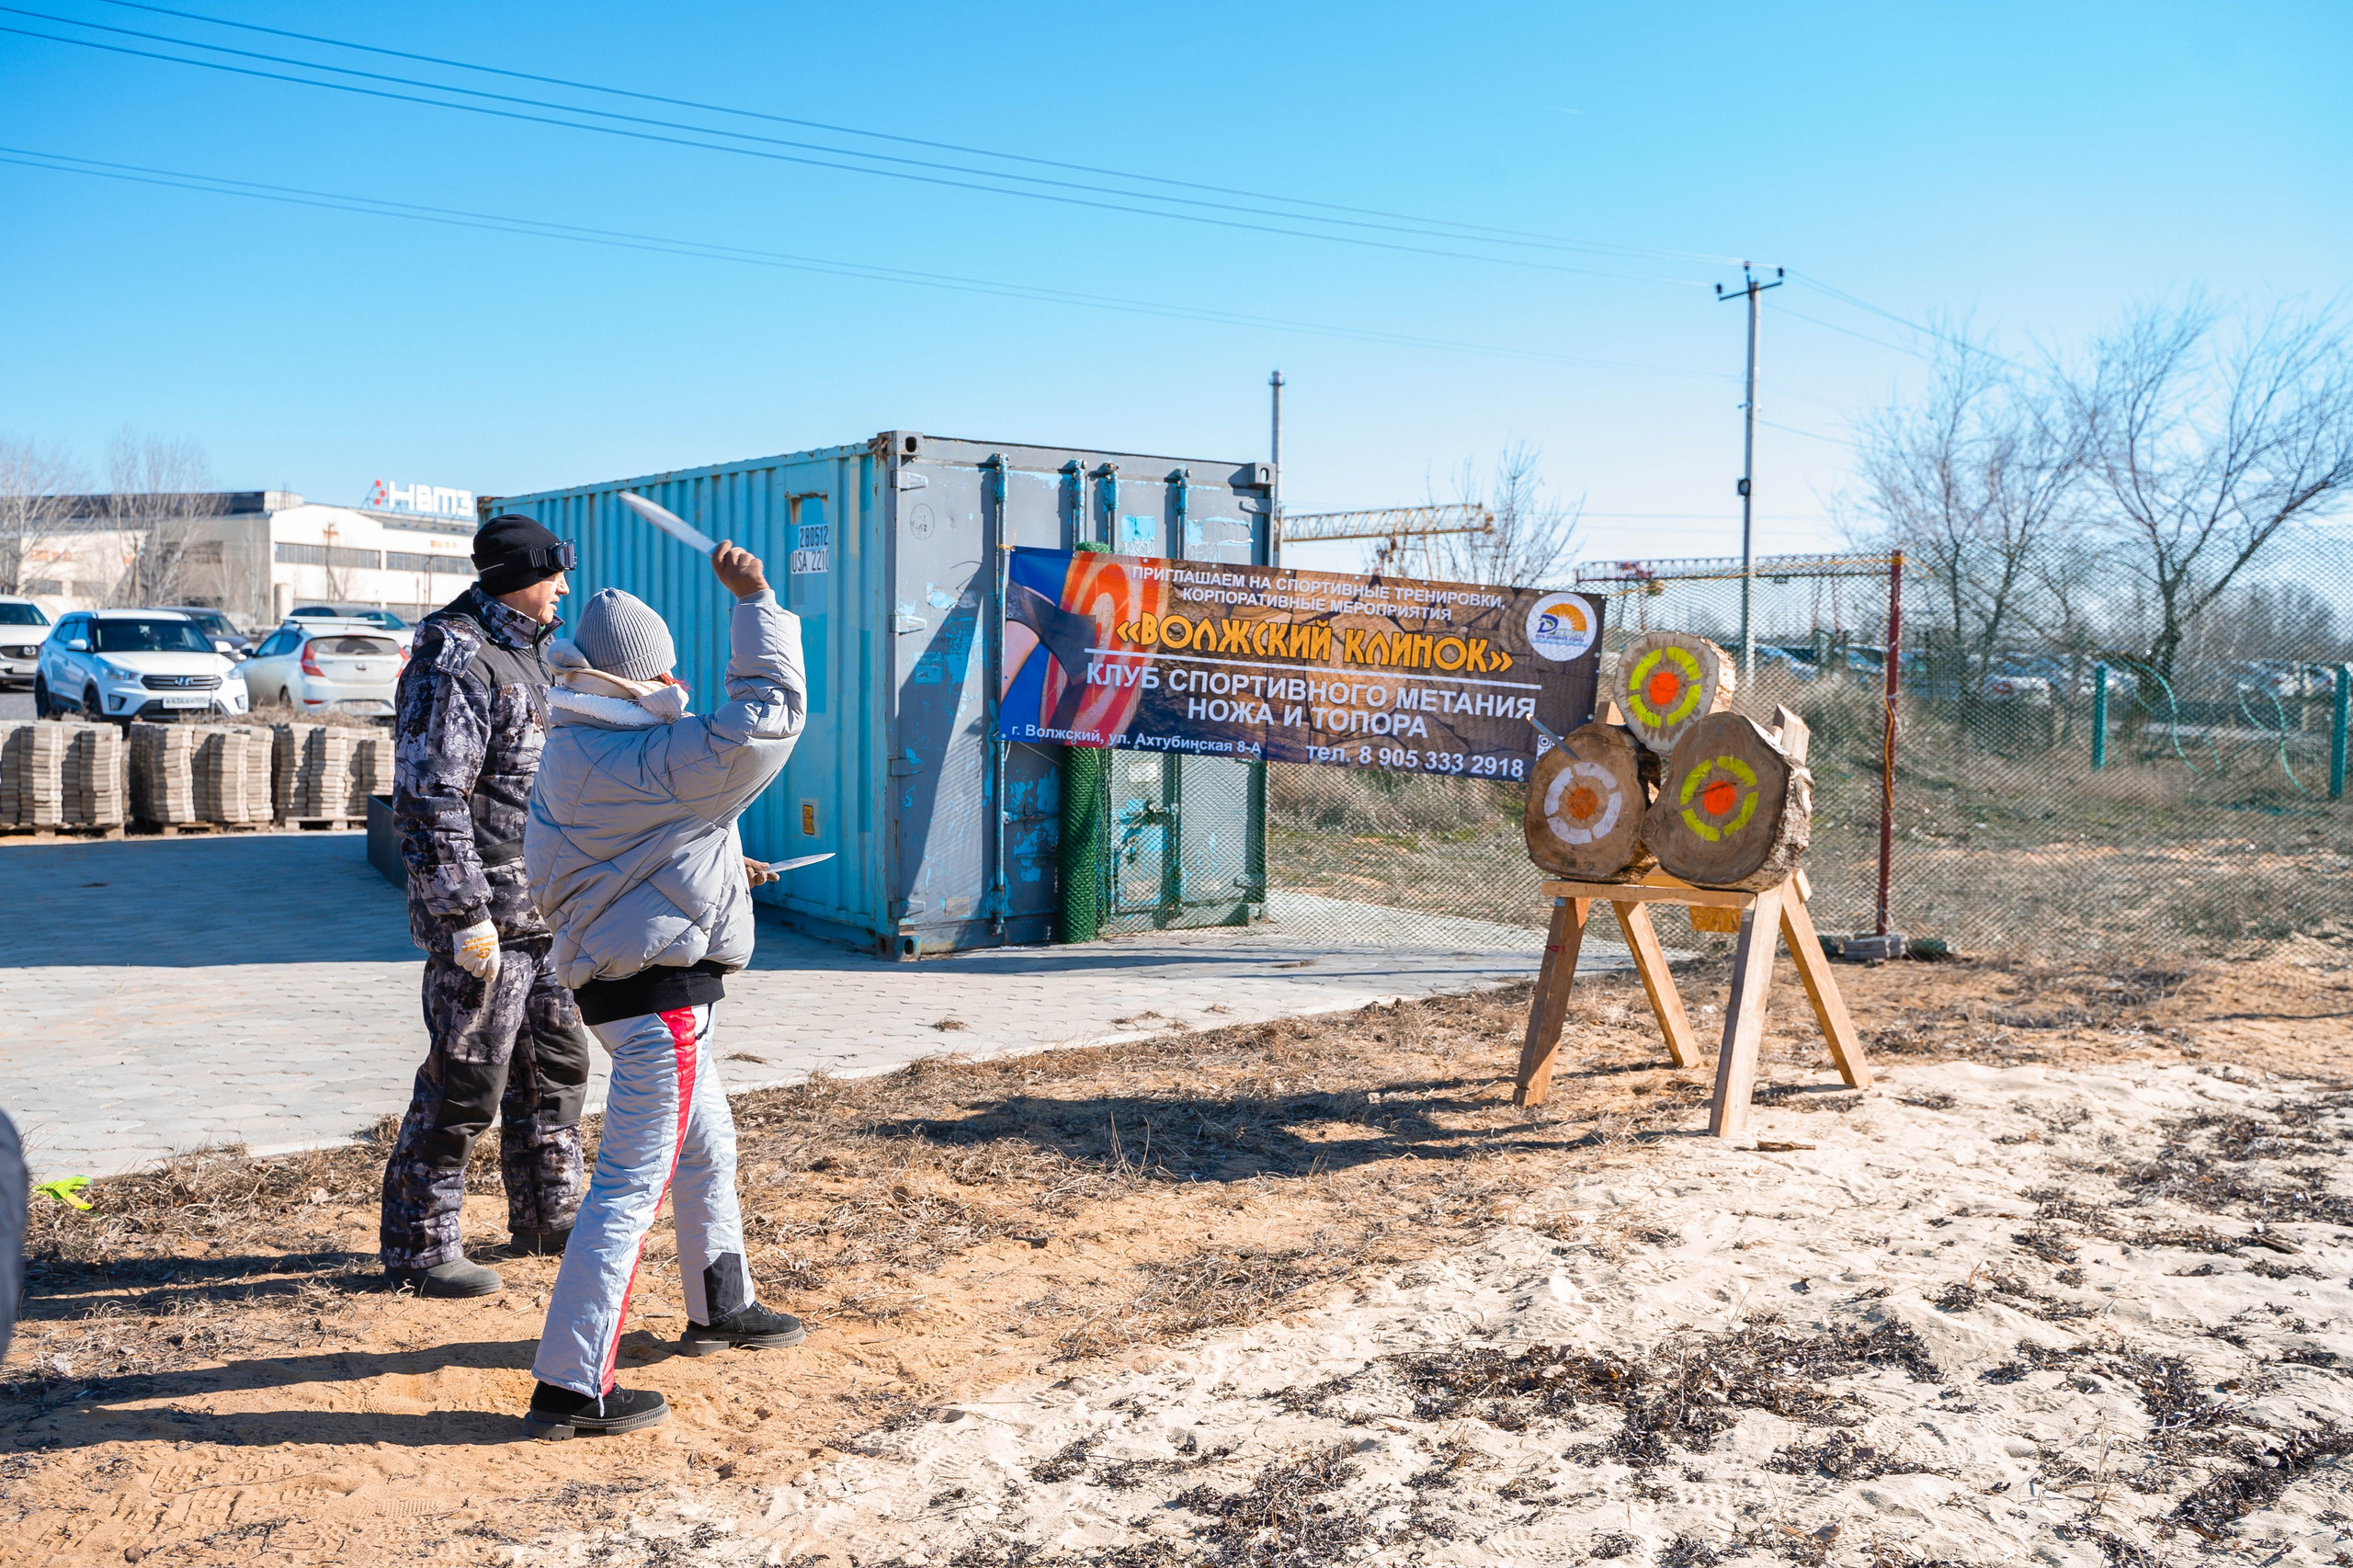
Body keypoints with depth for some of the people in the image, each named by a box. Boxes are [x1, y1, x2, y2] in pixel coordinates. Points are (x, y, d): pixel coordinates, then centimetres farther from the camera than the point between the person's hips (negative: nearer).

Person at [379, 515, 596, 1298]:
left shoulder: (525, 653, 14)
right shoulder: (454, 664, -17)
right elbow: (429, 801, -22)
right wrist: (466, 916, -23)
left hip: (543, 909, 10)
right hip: (484, 910, -10)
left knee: (556, 1062, 17)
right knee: (465, 1082, -2)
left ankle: (545, 1212, 32)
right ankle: (418, 1247, 11)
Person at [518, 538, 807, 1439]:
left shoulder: (567, 756, 9)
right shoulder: (645, 760, -20)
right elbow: (765, 720, -26)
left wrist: (712, 869, 25)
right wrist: (753, 602, -18)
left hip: (614, 980, 10)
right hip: (661, 996, -10)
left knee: (706, 1149, 25)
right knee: (632, 1184, -5)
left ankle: (720, 1309, 42)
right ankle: (569, 1388, 1)